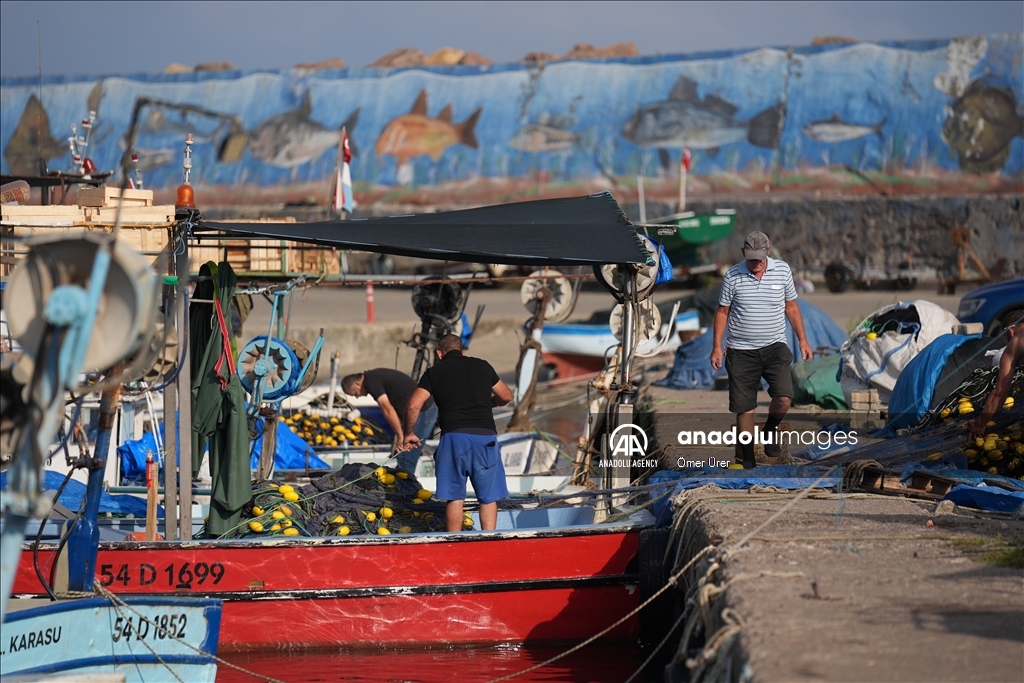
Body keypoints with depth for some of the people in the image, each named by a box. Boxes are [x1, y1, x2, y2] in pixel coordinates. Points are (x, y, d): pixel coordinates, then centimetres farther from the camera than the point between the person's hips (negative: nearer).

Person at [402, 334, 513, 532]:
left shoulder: (434, 372, 11)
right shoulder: (482, 366, 17)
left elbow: (413, 406, 1)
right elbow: (506, 397, 29)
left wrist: (408, 433, 16)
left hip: (454, 436, -1)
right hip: (485, 436, 1)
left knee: (455, 497, 8)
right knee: (489, 497, 8)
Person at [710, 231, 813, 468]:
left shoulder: (782, 270, 1)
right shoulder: (733, 276, -3)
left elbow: (791, 307, 12)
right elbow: (722, 312, 5)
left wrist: (803, 340, 11)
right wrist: (717, 347, 0)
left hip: (774, 347, 1)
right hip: (741, 351, 0)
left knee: (783, 397, -19)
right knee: (744, 407, 1)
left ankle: (771, 430, 13)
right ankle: (748, 459, 13)